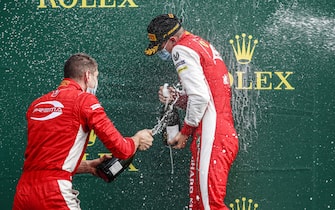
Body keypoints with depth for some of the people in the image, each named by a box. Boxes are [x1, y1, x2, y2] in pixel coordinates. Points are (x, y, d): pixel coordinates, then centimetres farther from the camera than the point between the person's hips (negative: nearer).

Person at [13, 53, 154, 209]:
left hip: (23, 191, 6)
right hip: (54, 193, -6)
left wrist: (88, 166, 27)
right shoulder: (84, 99, -1)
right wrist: (137, 139, 19)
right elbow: (121, 149, -3)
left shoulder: (37, 103, 16)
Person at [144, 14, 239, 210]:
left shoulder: (181, 49, -6)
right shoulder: (203, 45, 21)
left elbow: (200, 97, -17)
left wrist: (185, 132, -6)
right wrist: (177, 98, 8)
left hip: (212, 137, -10)